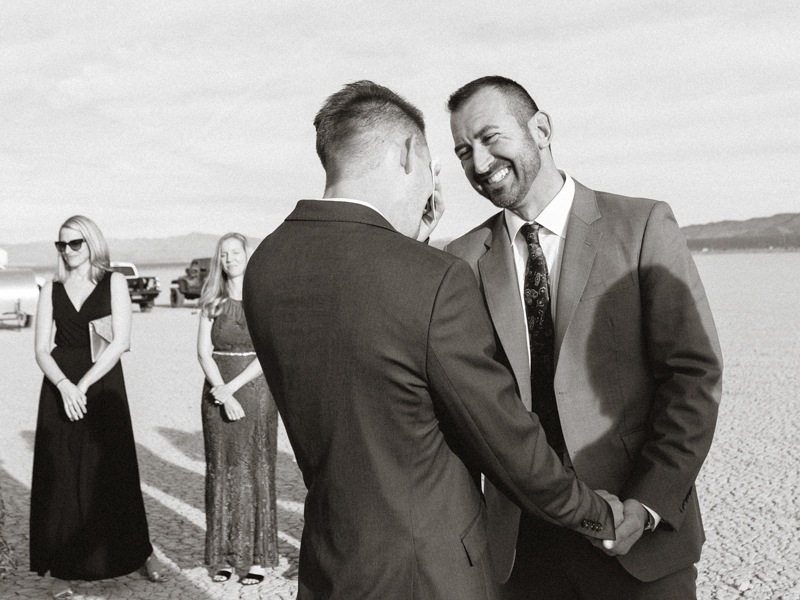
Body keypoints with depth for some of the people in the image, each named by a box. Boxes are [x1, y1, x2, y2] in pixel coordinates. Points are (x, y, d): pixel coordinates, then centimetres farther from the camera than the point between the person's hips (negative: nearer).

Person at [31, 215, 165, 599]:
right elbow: (41, 350, 3)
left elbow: (121, 341, -8)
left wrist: (84, 384, -15)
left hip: (103, 384, -2)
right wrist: (64, 386, -16)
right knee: (60, 476, 1)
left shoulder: (113, 283, 2)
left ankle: (141, 553, 20)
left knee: (112, 472, 3)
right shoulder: (51, 290, 9)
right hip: (60, 386, 2)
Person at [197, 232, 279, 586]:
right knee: (221, 473, 5)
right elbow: (204, 352, 0)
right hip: (218, 393, 2)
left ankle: (258, 557, 8)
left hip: (255, 391, -2)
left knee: (255, 473, 1)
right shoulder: (212, 302, 6)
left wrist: (233, 387, -15)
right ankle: (225, 555, 13)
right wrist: (224, 396, -12)